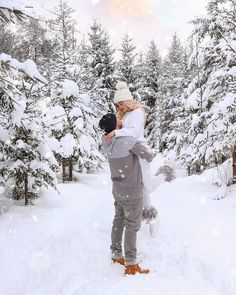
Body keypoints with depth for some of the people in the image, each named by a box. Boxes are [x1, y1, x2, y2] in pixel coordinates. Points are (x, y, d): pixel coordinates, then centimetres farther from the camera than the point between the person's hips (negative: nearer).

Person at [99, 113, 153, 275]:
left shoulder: (106, 145, -4)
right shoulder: (127, 140, -26)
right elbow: (148, 155, -23)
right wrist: (150, 155, 1)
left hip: (118, 190, 7)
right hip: (132, 192, -7)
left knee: (119, 221, 18)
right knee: (132, 226, 0)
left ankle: (116, 255, 29)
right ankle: (131, 265, 5)